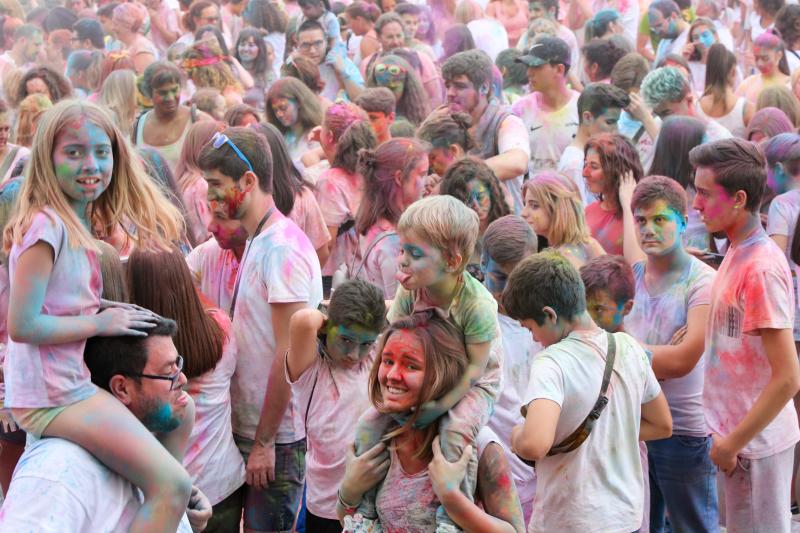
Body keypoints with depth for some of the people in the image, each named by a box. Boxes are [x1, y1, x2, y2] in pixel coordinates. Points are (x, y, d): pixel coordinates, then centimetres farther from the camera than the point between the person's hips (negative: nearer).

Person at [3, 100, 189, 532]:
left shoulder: (83, 222, 9)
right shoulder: (47, 226, -19)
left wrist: (105, 307, -1)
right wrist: (100, 323, -15)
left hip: (77, 379, 10)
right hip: (52, 395, -10)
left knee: (179, 411, 26)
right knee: (174, 485, -15)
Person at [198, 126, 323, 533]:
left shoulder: (283, 248, -19)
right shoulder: (257, 242, 11)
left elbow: (289, 354, -22)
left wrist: (264, 442, -19)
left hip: (277, 437, -9)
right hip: (248, 425, 9)